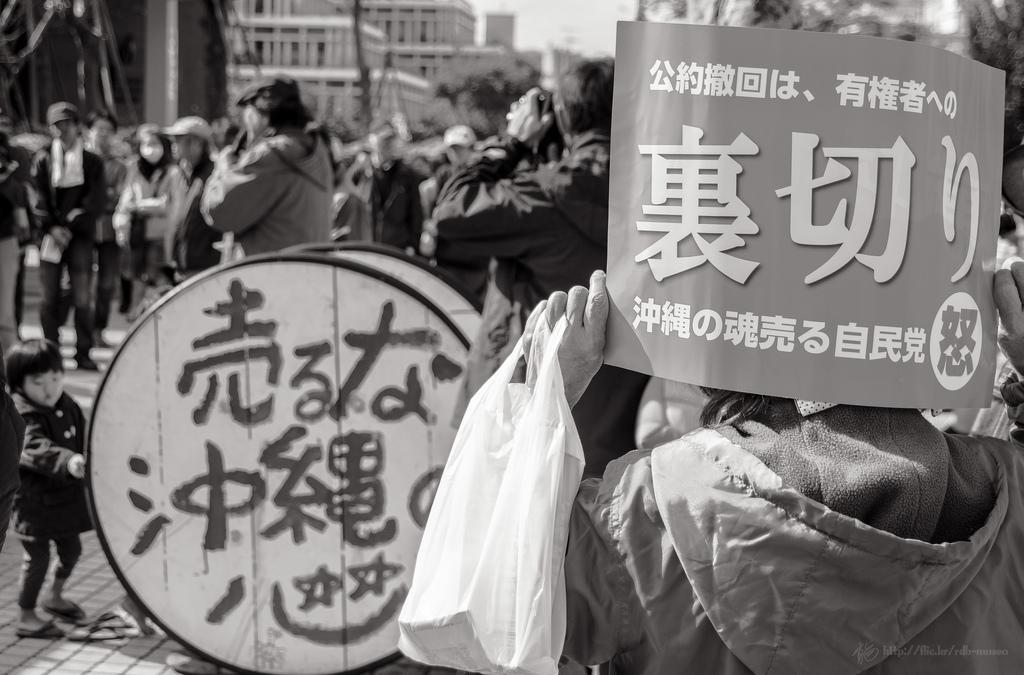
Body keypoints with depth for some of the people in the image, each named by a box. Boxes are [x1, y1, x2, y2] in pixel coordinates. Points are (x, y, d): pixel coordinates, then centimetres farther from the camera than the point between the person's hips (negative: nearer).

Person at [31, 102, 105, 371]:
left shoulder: (92, 162, 5)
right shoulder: (42, 160, 7)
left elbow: (95, 202, -2)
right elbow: (37, 198, 3)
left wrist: (70, 226, -10)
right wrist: (51, 228, -9)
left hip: (80, 237, -1)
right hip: (50, 235, 1)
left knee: (82, 298, -6)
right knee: (50, 298, 2)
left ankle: (83, 353, 2)